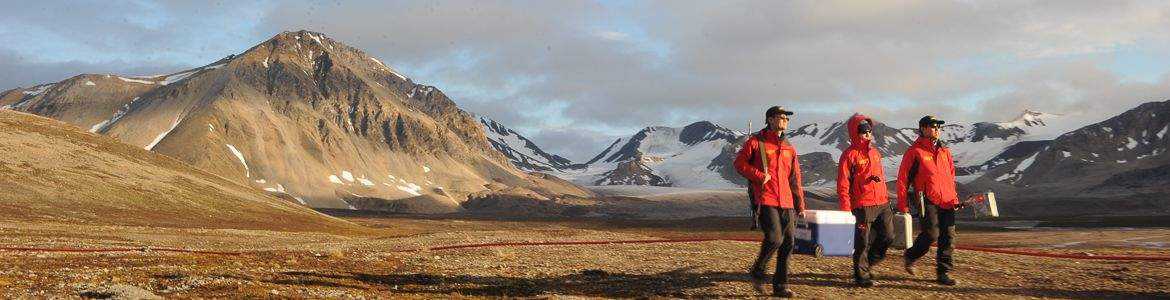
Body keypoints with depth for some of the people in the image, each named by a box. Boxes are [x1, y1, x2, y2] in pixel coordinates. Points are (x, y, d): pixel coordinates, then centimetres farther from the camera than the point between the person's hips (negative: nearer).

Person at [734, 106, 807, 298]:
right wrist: (760, 176, -12)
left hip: (786, 202, 6)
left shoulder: (789, 148, 16)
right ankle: (757, 273, 8)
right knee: (774, 238, -18)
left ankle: (780, 286, 13)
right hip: (765, 200, -6)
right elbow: (739, 163, -2)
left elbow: (795, 179, 17)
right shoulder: (756, 142, 1)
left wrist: (800, 205, 14)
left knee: (788, 242, 3)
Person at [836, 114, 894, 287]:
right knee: (863, 242, -1)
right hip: (863, 206, -7)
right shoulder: (850, 155, -7)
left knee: (888, 236, 7)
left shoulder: (875, 152, 15)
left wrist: (885, 197, 17)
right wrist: (845, 208, -15)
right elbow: (843, 183, -10)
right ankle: (861, 275, 12)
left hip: (882, 203, 7)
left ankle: (866, 263, 26)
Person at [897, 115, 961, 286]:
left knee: (948, 237, 2)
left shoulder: (944, 151, 16)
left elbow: (951, 175, 23)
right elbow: (903, 178, -4)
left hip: (947, 202, 6)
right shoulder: (915, 151, -4)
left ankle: (943, 273, 9)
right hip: (927, 201, -6)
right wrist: (903, 204, -7)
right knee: (931, 234, -13)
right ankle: (910, 257, 13)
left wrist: (954, 197, 16)